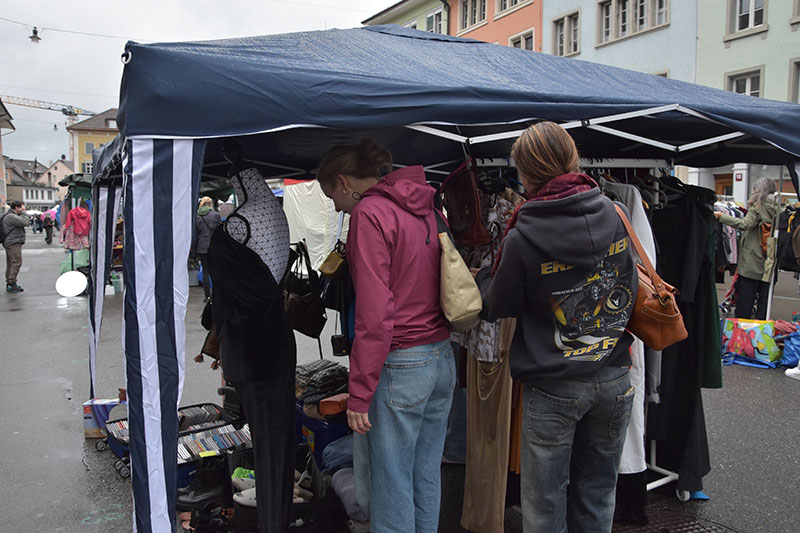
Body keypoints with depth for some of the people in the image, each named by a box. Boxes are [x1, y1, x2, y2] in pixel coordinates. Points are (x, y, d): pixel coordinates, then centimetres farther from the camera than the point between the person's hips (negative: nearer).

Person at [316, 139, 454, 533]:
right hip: (442, 359, 8)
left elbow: (375, 312, -19)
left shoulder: (370, 213, -12)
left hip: (400, 367, -8)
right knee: (426, 477, 18)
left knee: (391, 485, 6)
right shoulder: (425, 209, 12)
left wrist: (359, 393, -14)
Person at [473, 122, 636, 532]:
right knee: (597, 491, 21)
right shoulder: (611, 214, -3)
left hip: (553, 386, -5)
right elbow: (630, 289, 9)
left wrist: (480, 278, 15)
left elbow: (496, 307, -5)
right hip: (614, 377, 5)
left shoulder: (523, 238, -19)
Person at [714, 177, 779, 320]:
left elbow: (745, 224, -20)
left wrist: (722, 216, -17)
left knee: (745, 298, 2)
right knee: (764, 299, 9)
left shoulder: (758, 205, -6)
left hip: (751, 262, -5)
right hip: (769, 264, 5)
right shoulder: (777, 207, 8)